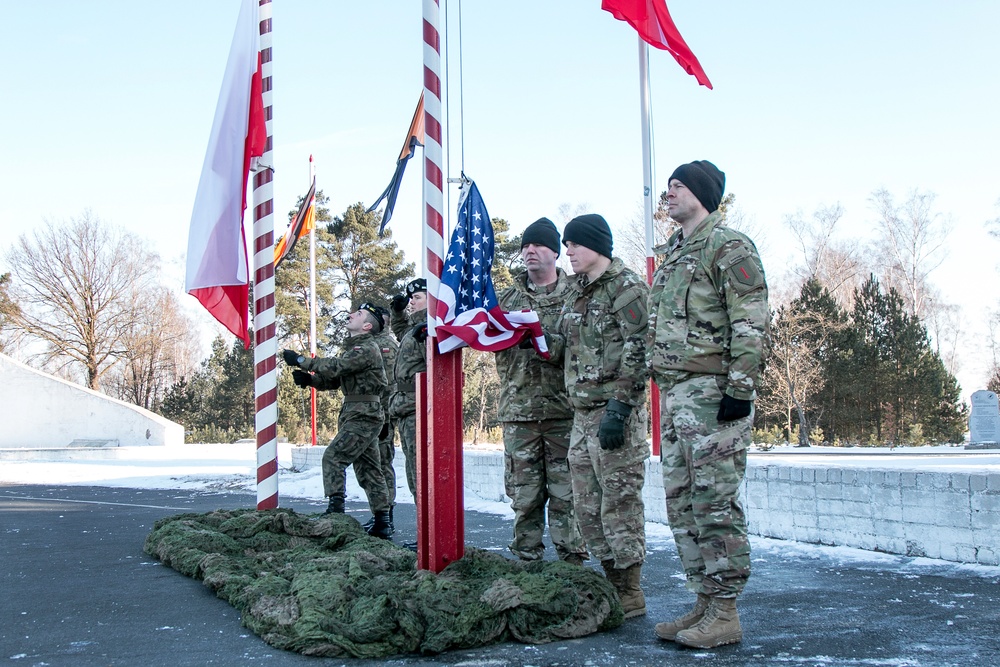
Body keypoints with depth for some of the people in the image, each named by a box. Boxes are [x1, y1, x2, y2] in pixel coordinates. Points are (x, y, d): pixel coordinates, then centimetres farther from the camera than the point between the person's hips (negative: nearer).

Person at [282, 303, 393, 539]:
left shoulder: (367, 349, -13)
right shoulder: (352, 347, 18)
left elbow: (335, 366, -22)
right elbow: (334, 379, 17)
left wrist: (301, 360, -16)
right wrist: (309, 378, -1)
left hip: (364, 415, -10)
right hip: (354, 413, 10)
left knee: (333, 457, -17)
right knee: (368, 468, 11)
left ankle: (336, 509, -17)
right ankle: (382, 522, 15)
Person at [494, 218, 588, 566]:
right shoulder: (507, 298, 17)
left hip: (564, 409, -3)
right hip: (518, 410, 3)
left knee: (565, 494, -1)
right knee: (523, 495, 6)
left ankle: (571, 562, 7)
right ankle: (525, 560, 16)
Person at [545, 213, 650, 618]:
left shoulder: (626, 286, -7)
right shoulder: (576, 293, 19)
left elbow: (637, 350, -15)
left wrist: (618, 407, -22)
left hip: (615, 412, -9)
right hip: (582, 413, 9)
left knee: (619, 502, -4)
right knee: (587, 507, 10)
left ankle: (630, 594, 5)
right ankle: (612, 583, 20)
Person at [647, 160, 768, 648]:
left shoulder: (728, 246, -5)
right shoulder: (671, 255, 23)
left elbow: (751, 322, -13)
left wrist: (740, 387, -20)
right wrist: (652, 380, 21)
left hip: (711, 390, -9)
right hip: (674, 392, 9)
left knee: (715, 502, -7)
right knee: (681, 502, 10)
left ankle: (725, 613, 1)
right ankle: (704, 603, 18)